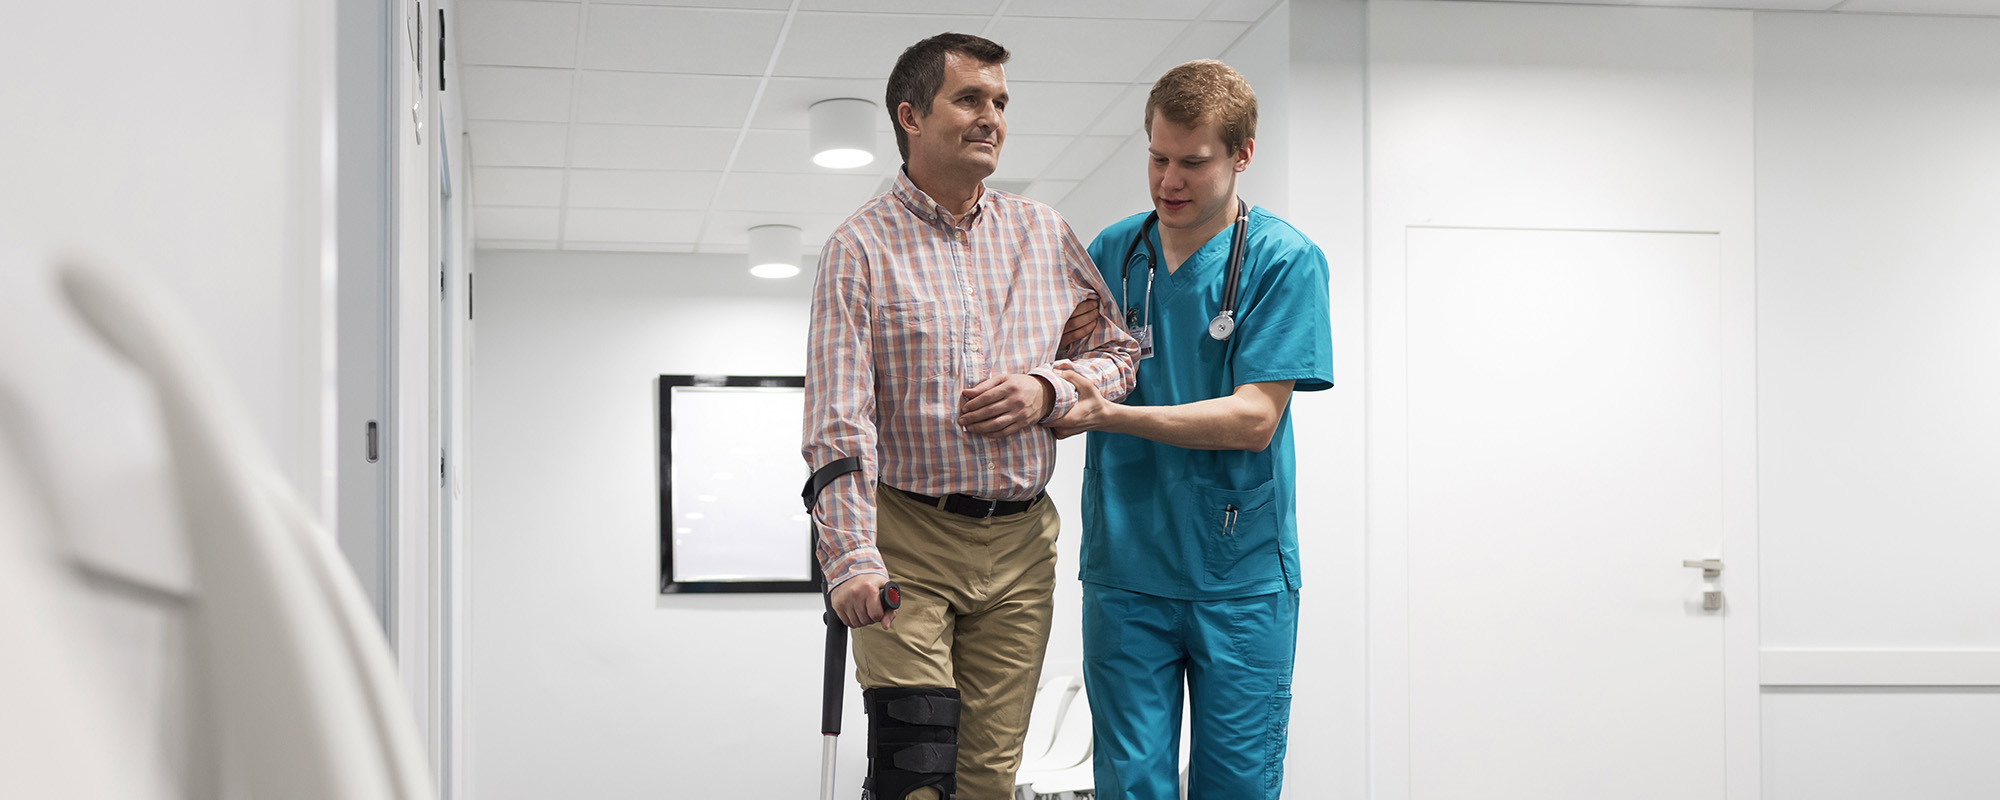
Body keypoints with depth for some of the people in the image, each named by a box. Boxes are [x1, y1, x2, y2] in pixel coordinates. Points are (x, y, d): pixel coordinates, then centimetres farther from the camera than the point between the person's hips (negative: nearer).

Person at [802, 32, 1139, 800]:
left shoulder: (1044, 233, 11)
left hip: (1021, 542, 4)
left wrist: (1048, 389, -4)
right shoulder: (861, 246, -4)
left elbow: (1118, 350, 18)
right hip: (907, 540, -4)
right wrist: (852, 558, -21)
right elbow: (838, 420, -11)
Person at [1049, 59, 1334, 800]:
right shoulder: (1110, 253, 7)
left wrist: (1111, 414, -22)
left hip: (1241, 574, -2)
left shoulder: (1285, 259, -5)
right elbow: (1082, 390, 16)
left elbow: (1254, 419, -13)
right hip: (1125, 567, 3)